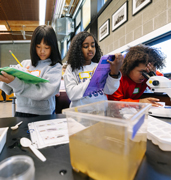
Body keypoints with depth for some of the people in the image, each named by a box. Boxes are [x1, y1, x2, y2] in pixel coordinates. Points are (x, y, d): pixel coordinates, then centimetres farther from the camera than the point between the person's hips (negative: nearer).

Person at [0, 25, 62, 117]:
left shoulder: (55, 67, -3)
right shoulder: (24, 63, 9)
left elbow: (44, 92, -17)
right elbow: (9, 90, 9)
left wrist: (15, 83, -23)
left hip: (42, 115, -2)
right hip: (20, 112, 3)